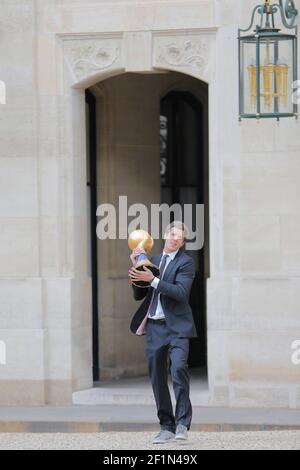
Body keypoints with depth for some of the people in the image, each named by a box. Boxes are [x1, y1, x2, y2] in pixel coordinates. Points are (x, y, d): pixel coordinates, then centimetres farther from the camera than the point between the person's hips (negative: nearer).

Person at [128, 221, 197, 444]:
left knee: (179, 368, -23)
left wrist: (153, 280, -20)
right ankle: (167, 427, 13)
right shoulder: (153, 261, 16)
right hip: (154, 326, 6)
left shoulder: (186, 262, -1)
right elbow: (138, 294, 15)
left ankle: (182, 423, -17)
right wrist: (137, 268, 2)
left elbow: (181, 292, -15)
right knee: (157, 378, 5)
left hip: (176, 326, -5)